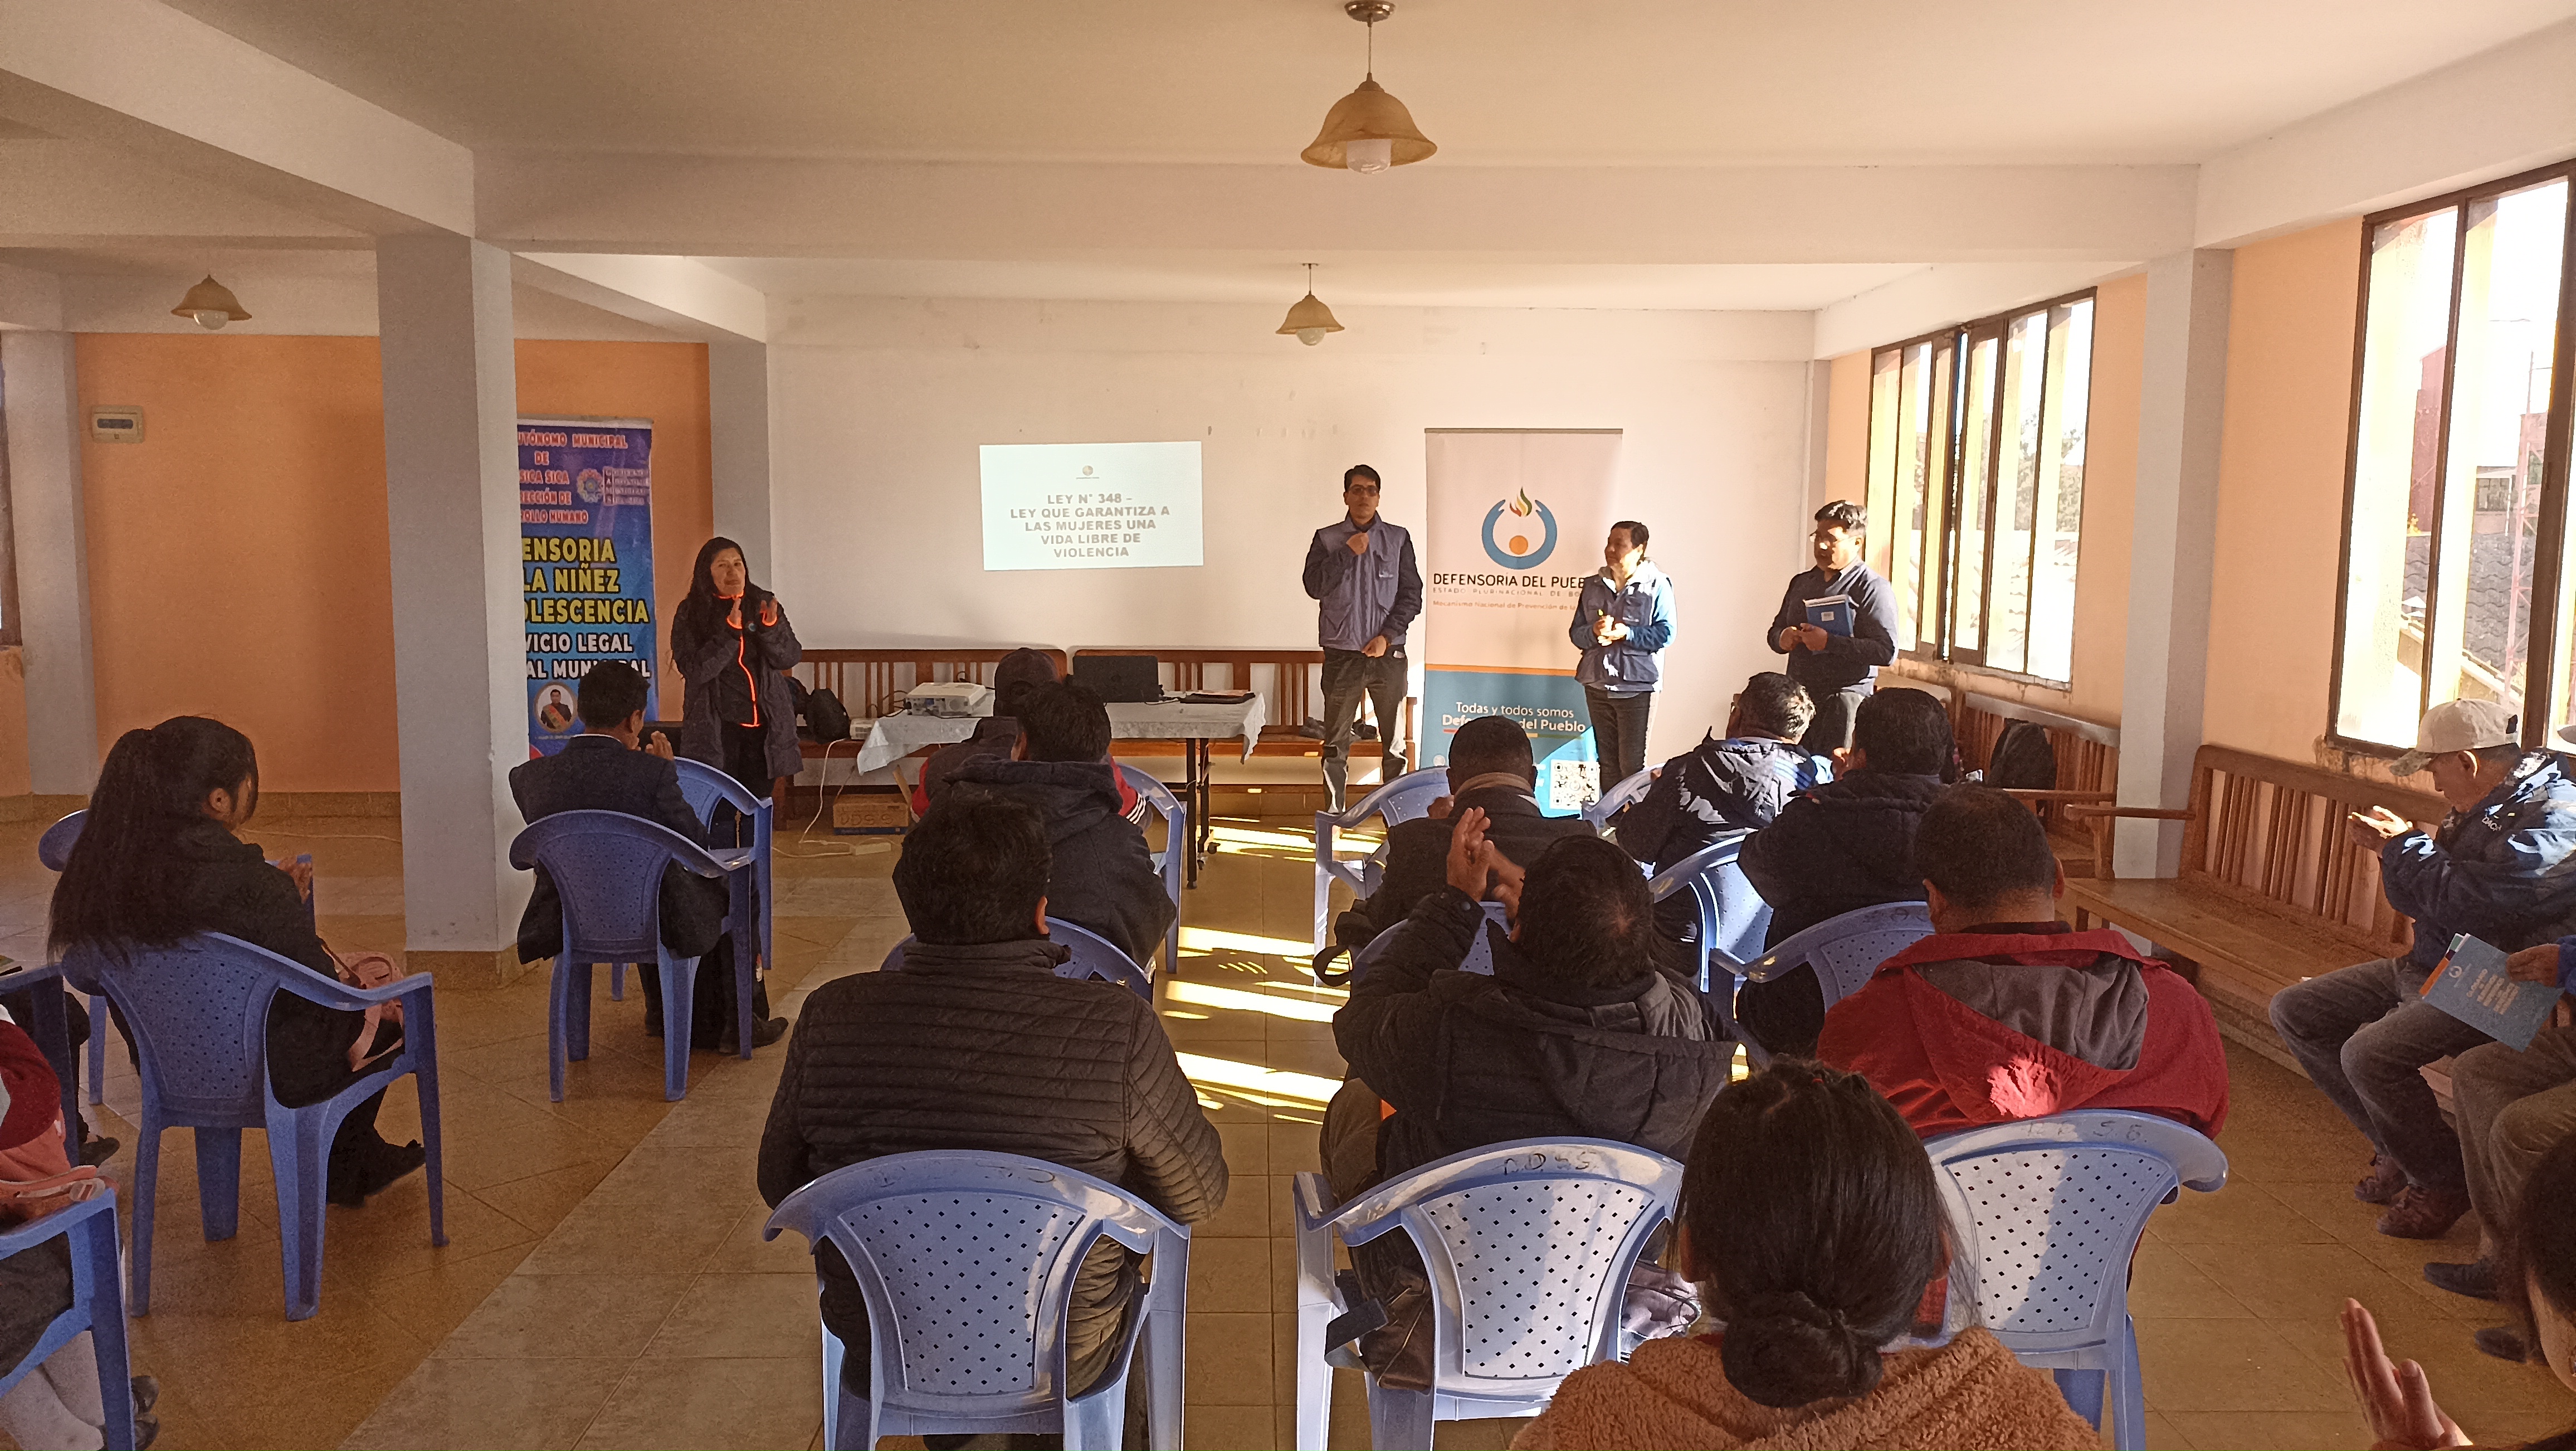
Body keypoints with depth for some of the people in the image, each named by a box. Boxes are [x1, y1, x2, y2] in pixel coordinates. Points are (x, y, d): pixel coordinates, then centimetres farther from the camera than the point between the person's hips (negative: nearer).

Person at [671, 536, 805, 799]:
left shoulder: (764, 603, 6)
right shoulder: (690, 613, -2)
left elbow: (791, 658, 1)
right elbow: (693, 669, -12)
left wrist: (771, 627, -18)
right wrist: (730, 632, -22)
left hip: (765, 725, 3)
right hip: (716, 728, -3)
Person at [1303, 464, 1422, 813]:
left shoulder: (1398, 538, 6)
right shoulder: (1327, 539, 6)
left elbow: (1411, 594, 2)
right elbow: (1315, 586, -6)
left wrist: (1387, 636, -8)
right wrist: (1348, 553, -11)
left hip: (1387, 653, 0)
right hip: (1341, 655, 0)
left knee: (1394, 742, 1)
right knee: (1336, 743, 3)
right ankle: (1334, 812, 11)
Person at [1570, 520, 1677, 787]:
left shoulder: (1657, 585, -3)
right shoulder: (1593, 586, 11)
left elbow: (1665, 633, -9)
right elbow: (1576, 633, 8)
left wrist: (1626, 633, -19)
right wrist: (1594, 632, -13)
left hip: (1638, 687, -5)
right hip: (1597, 685, 5)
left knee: (1633, 765, -4)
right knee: (1607, 762, 10)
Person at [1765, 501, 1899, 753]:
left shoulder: (1873, 588, -5)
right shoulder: (1801, 582, 16)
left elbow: (1887, 650, -15)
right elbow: (1775, 631, 25)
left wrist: (1830, 642, -20)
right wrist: (1782, 639, 0)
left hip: (1845, 701, -6)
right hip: (1798, 696, 6)